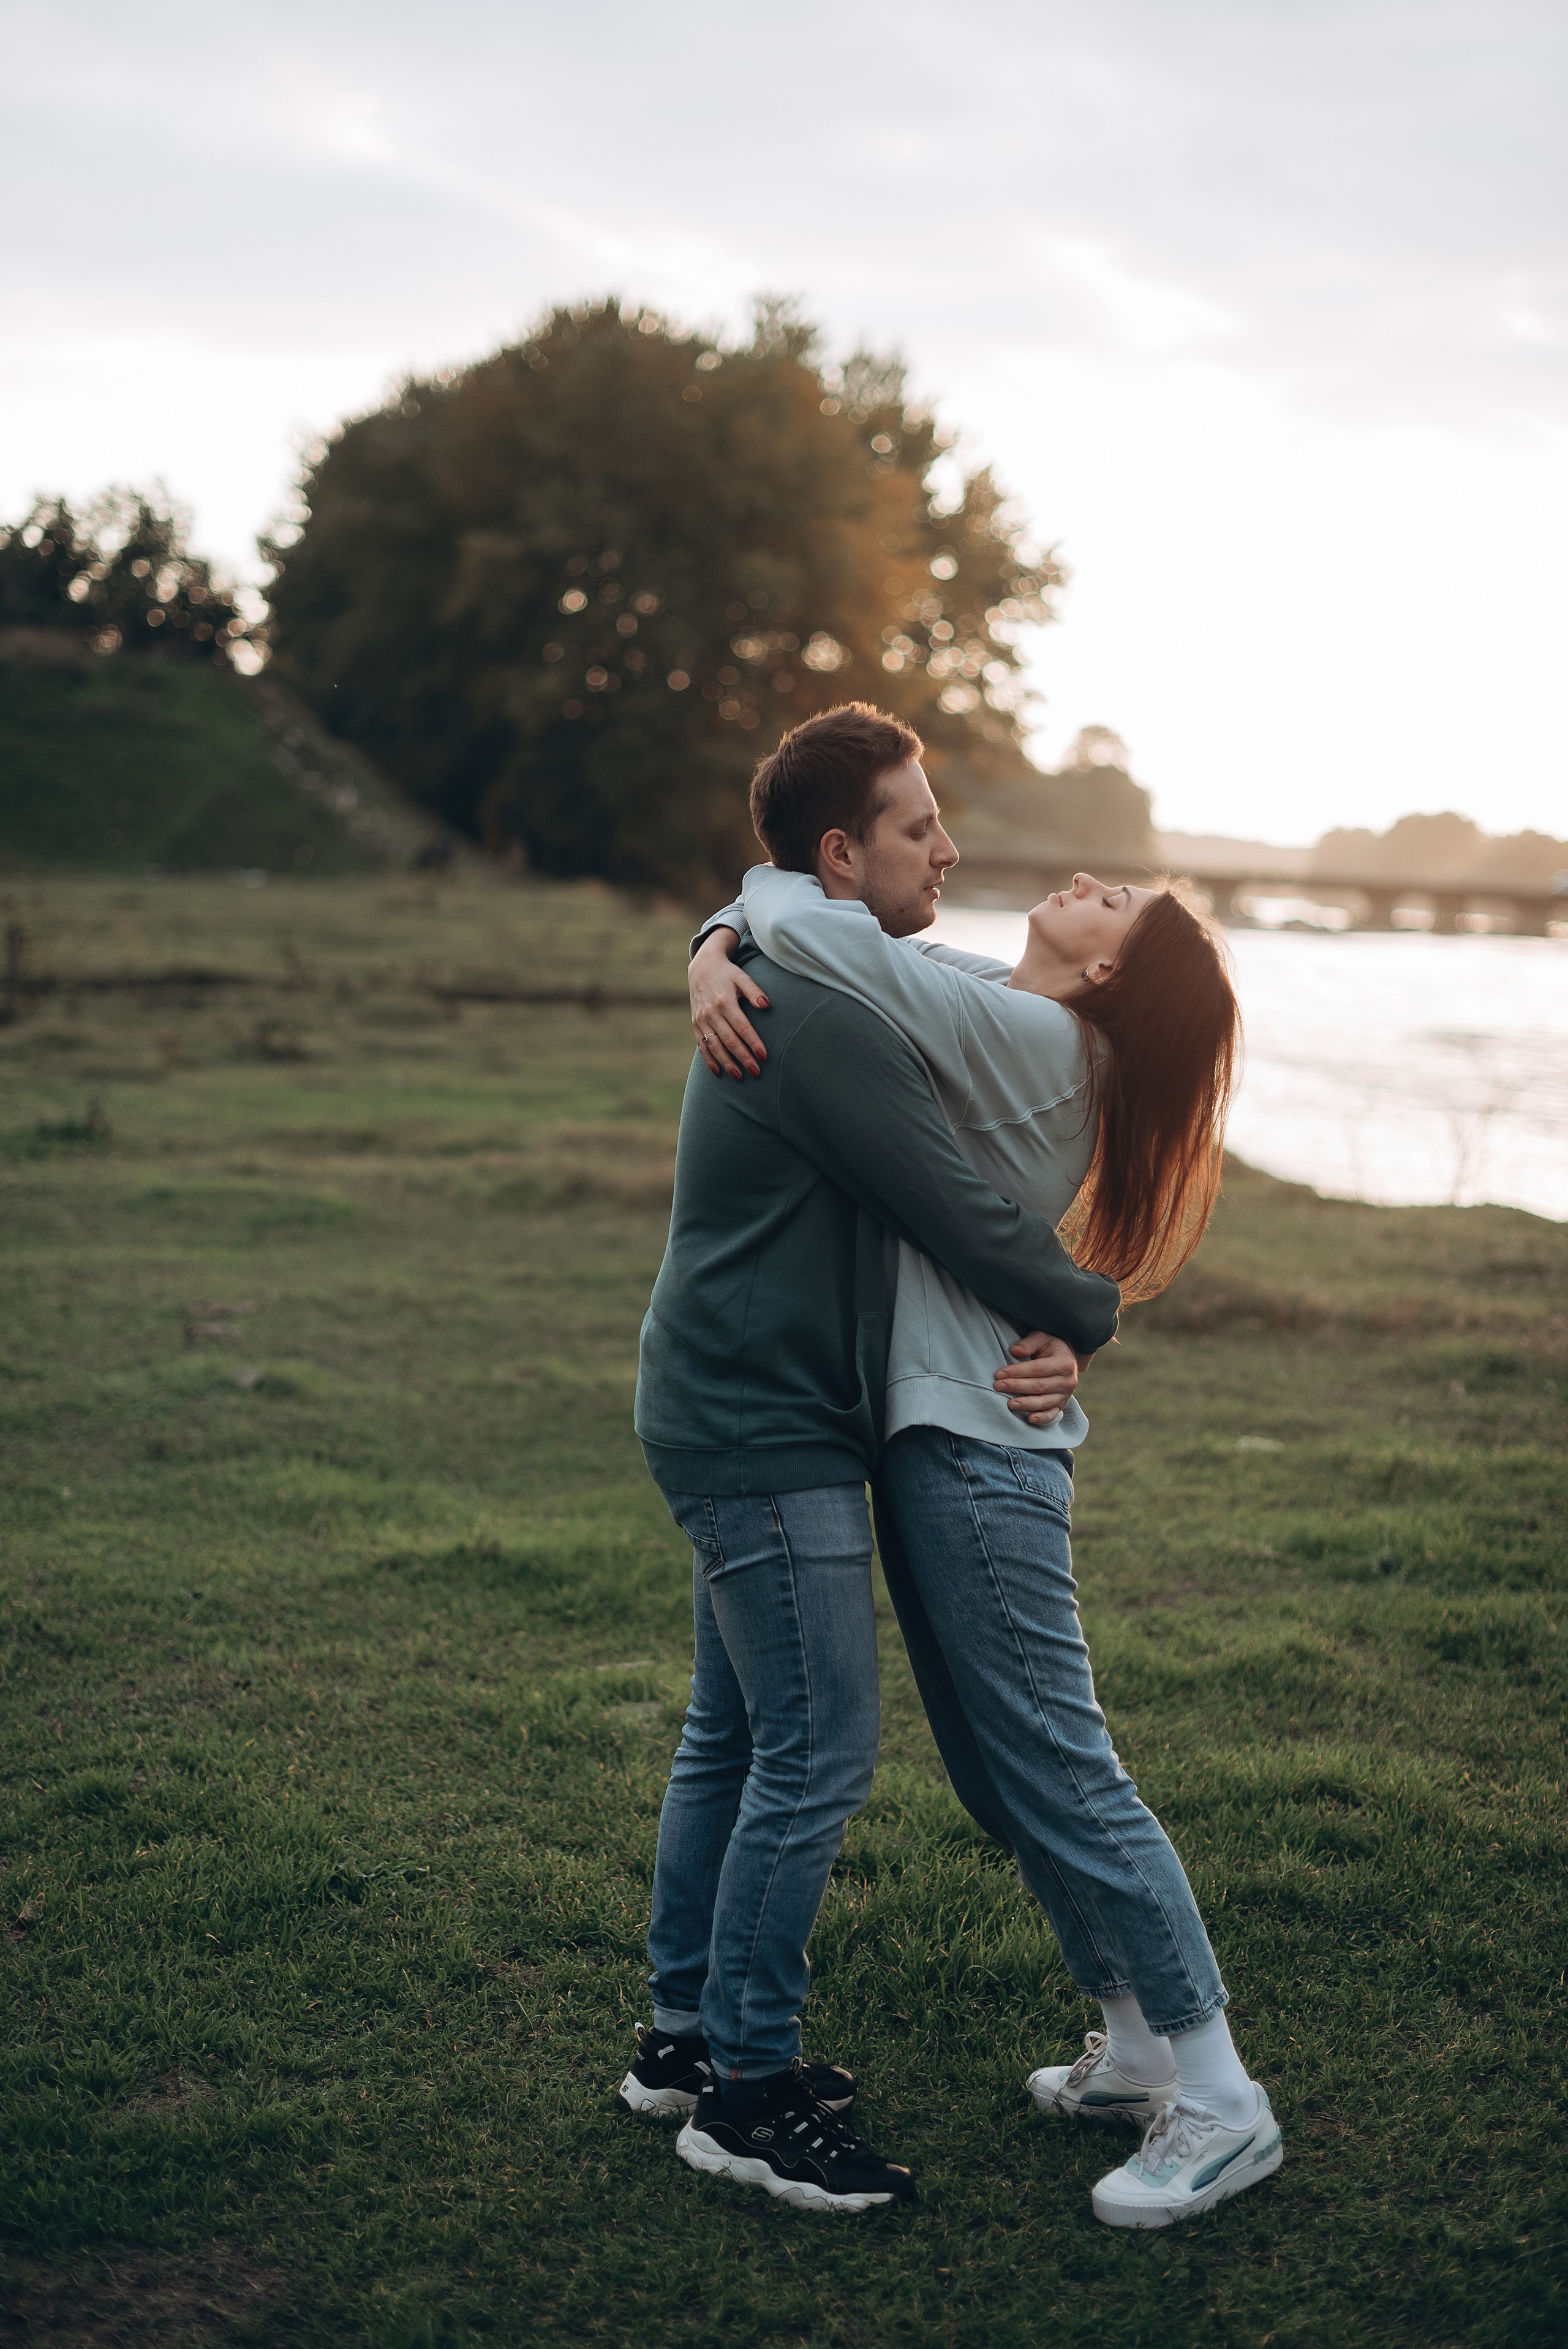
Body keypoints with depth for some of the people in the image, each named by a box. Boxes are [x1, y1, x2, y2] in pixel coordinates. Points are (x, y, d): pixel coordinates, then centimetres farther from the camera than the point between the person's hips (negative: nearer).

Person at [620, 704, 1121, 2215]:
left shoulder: (789, 994, 14)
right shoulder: (823, 1021, -20)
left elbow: (933, 1202, 13)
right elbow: (958, 1213, -21)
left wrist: (1041, 1335, -3)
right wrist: (1090, 1312, -2)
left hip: (735, 1422, 11)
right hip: (767, 1437, -11)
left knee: (733, 1736, 16)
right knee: (818, 1753, -5)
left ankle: (686, 2036, 27)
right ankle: (742, 2089, 6)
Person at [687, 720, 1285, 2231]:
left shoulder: (1029, 1037, -17)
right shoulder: (977, 1004, 11)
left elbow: (812, 929, -26)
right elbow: (784, 911, 14)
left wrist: (784, 894, -3)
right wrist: (714, 958, -8)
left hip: (981, 1448, -10)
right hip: (932, 1435, 10)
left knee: (1058, 1776, -4)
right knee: (996, 1775, 16)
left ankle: (1219, 2105, 6)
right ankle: (1137, 2046, 27)